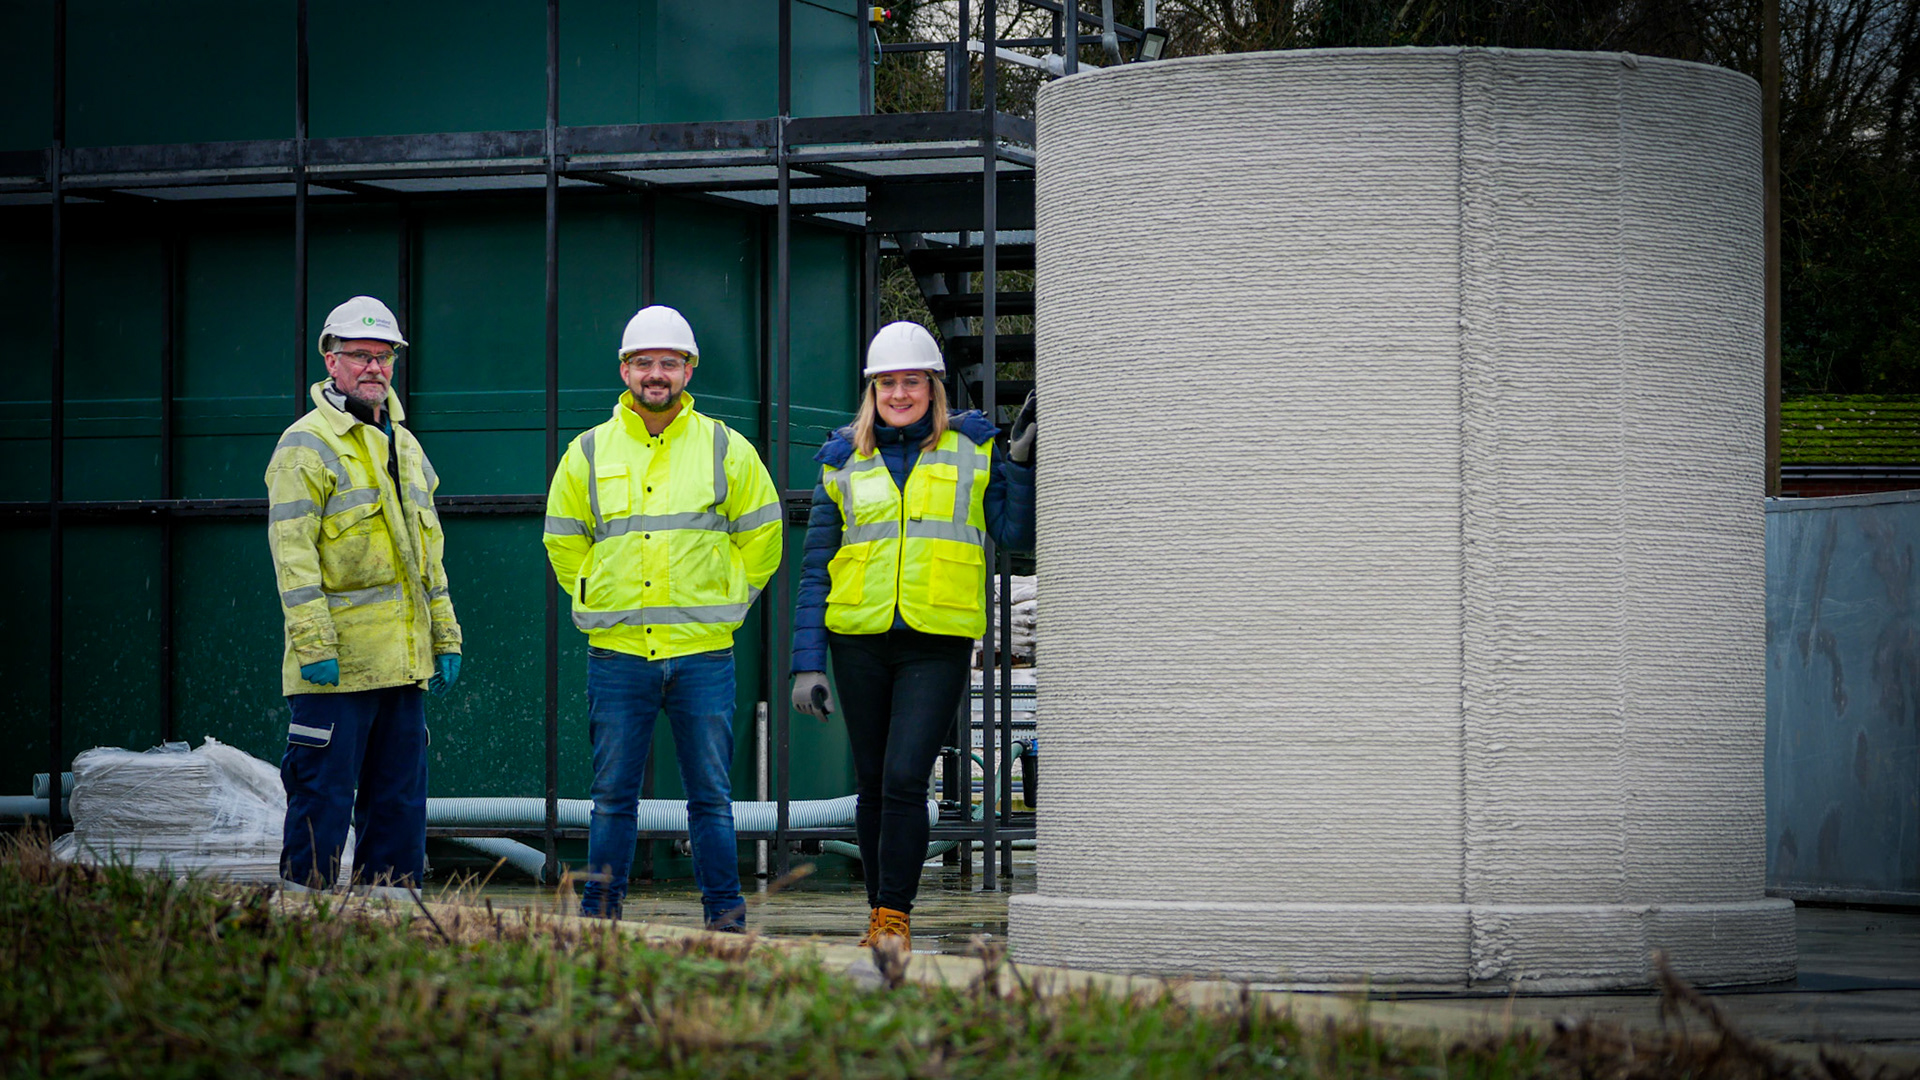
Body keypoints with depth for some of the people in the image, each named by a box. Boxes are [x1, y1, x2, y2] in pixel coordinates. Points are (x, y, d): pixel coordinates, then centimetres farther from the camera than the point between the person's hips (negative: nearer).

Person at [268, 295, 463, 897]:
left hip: (403, 664, 8)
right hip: (337, 666, -7)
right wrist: (314, 644, -20)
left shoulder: (404, 446, 19)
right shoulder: (307, 446, -5)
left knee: (400, 797, 8)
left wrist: (445, 638, 18)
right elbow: (293, 552, -13)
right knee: (323, 797, -6)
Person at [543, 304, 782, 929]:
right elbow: (563, 542, 19)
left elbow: (762, 536, 14)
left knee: (711, 794, 2)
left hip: (702, 650, -1)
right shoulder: (589, 453, 6)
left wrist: (725, 602, 10)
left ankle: (724, 915, 7)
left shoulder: (727, 450, 4)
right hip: (617, 650, 1)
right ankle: (599, 914, 9)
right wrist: (602, 601, 12)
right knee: (613, 794, 4)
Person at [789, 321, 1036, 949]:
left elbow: (1015, 534, 2)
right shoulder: (845, 463, 9)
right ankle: (880, 916, 19)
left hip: (938, 644, -2)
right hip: (861, 641, 2)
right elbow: (816, 570, 8)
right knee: (872, 784, 8)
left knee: (904, 780, -14)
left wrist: (1022, 461, -10)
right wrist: (807, 663, 2)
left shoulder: (973, 451, 6)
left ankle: (895, 917, -8)